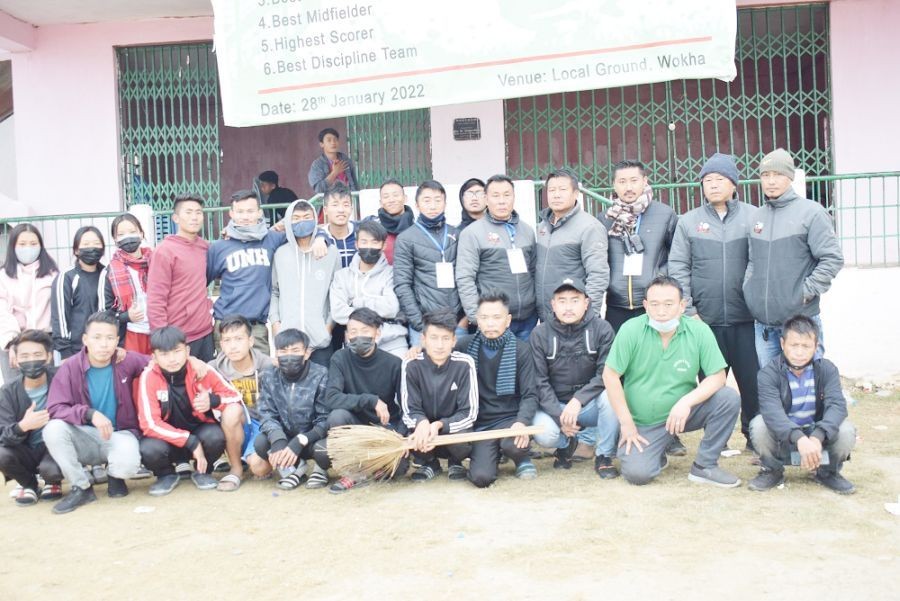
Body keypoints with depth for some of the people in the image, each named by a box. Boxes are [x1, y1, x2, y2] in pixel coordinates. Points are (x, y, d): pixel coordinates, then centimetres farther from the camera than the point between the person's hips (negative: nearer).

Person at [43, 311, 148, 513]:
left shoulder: (127, 361, -9)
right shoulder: (70, 367, -11)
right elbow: (55, 409, -18)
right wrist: (89, 413, -34)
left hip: (119, 434, -1)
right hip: (85, 437, 1)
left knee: (127, 464, -34)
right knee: (53, 429, -29)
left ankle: (115, 476, 8)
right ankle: (81, 487, -8)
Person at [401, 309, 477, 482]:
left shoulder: (464, 364, -19)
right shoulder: (411, 364, -16)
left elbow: (469, 413, -18)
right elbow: (410, 411, -13)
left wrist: (439, 425, -34)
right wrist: (422, 423, -37)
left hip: (454, 427, -1)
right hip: (423, 427, 1)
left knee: (462, 440, -33)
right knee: (413, 435, -32)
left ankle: (455, 463, 6)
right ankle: (429, 463, 6)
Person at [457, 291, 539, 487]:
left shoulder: (520, 350, -2)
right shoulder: (466, 345, 2)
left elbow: (530, 395, -6)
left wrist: (522, 421, -25)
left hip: (510, 418, -2)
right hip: (480, 423, 2)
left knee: (514, 445, -36)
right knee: (481, 477, -19)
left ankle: (522, 459, 4)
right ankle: (493, 452, 18)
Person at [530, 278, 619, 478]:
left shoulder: (602, 329, -8)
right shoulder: (540, 334, -5)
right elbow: (540, 382, -6)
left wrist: (578, 400, -26)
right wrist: (560, 416, -18)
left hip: (590, 404, 0)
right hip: (555, 406, 0)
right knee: (543, 434, -29)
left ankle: (604, 456, -7)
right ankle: (567, 443, 10)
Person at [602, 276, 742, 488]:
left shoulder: (699, 331, -12)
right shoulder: (631, 330, -15)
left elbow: (717, 377, -10)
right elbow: (610, 375, -12)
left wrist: (687, 401, -27)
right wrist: (626, 423, -11)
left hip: (682, 413, 2)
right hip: (642, 422, -2)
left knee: (729, 398, -21)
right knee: (637, 474, -23)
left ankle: (705, 466, -4)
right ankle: (657, 456, 16)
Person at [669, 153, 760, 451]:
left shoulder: (754, 217, 4)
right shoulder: (688, 221, 7)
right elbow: (678, 268, 3)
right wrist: (688, 311, -3)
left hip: (745, 317, -1)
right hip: (705, 318, 1)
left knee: (752, 380, 3)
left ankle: (755, 436, 18)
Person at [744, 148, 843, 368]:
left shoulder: (811, 212, -6)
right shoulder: (756, 216, 11)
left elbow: (833, 259, -9)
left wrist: (807, 291, -13)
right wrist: (749, 288, 4)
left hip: (800, 320, -5)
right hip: (762, 322, 5)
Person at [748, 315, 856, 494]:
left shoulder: (827, 370, -11)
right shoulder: (769, 373, -18)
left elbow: (837, 405, -26)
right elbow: (771, 411, -34)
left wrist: (817, 437, -46)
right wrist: (800, 439, -52)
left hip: (816, 434, 1)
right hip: (783, 437, -1)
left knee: (846, 431, -27)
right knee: (758, 425, -31)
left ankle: (828, 471, 5)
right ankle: (772, 470, 0)